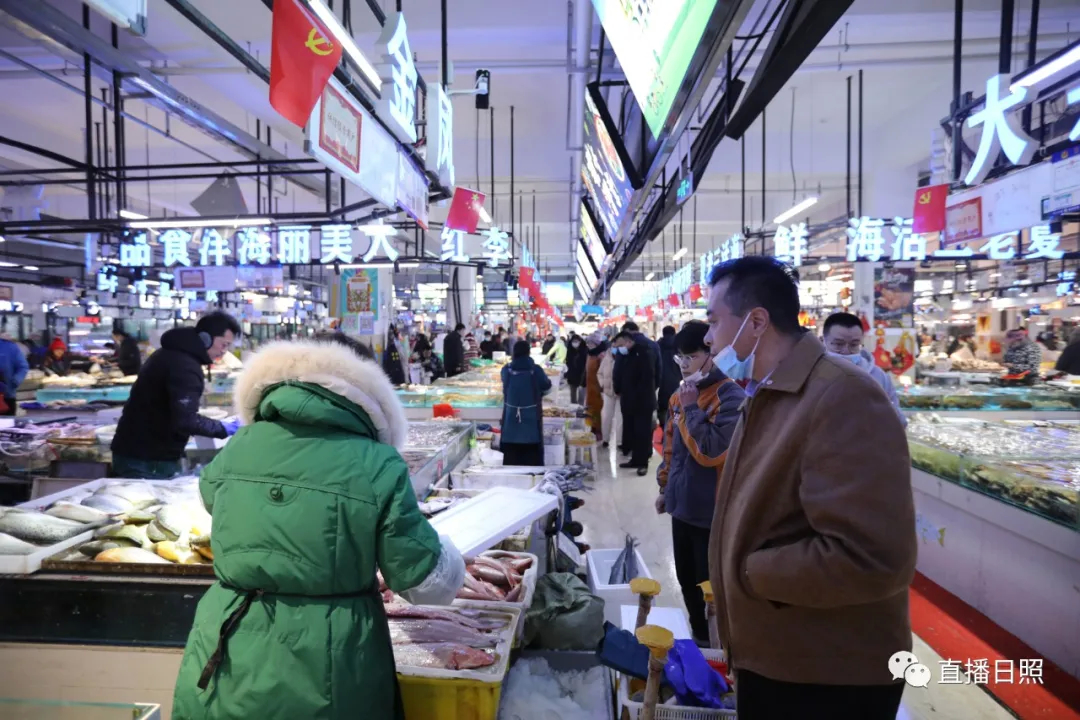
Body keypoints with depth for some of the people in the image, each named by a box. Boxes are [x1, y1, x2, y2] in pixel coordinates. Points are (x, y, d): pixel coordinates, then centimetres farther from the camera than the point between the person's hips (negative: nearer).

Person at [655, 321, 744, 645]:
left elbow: (711, 451, -26)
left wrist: (692, 408, -21)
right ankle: (699, 639, 38)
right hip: (683, 505, 8)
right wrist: (665, 486, 19)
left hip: (712, 511, -8)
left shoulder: (730, 397, -17)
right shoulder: (679, 396, 8)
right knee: (687, 580, 20)